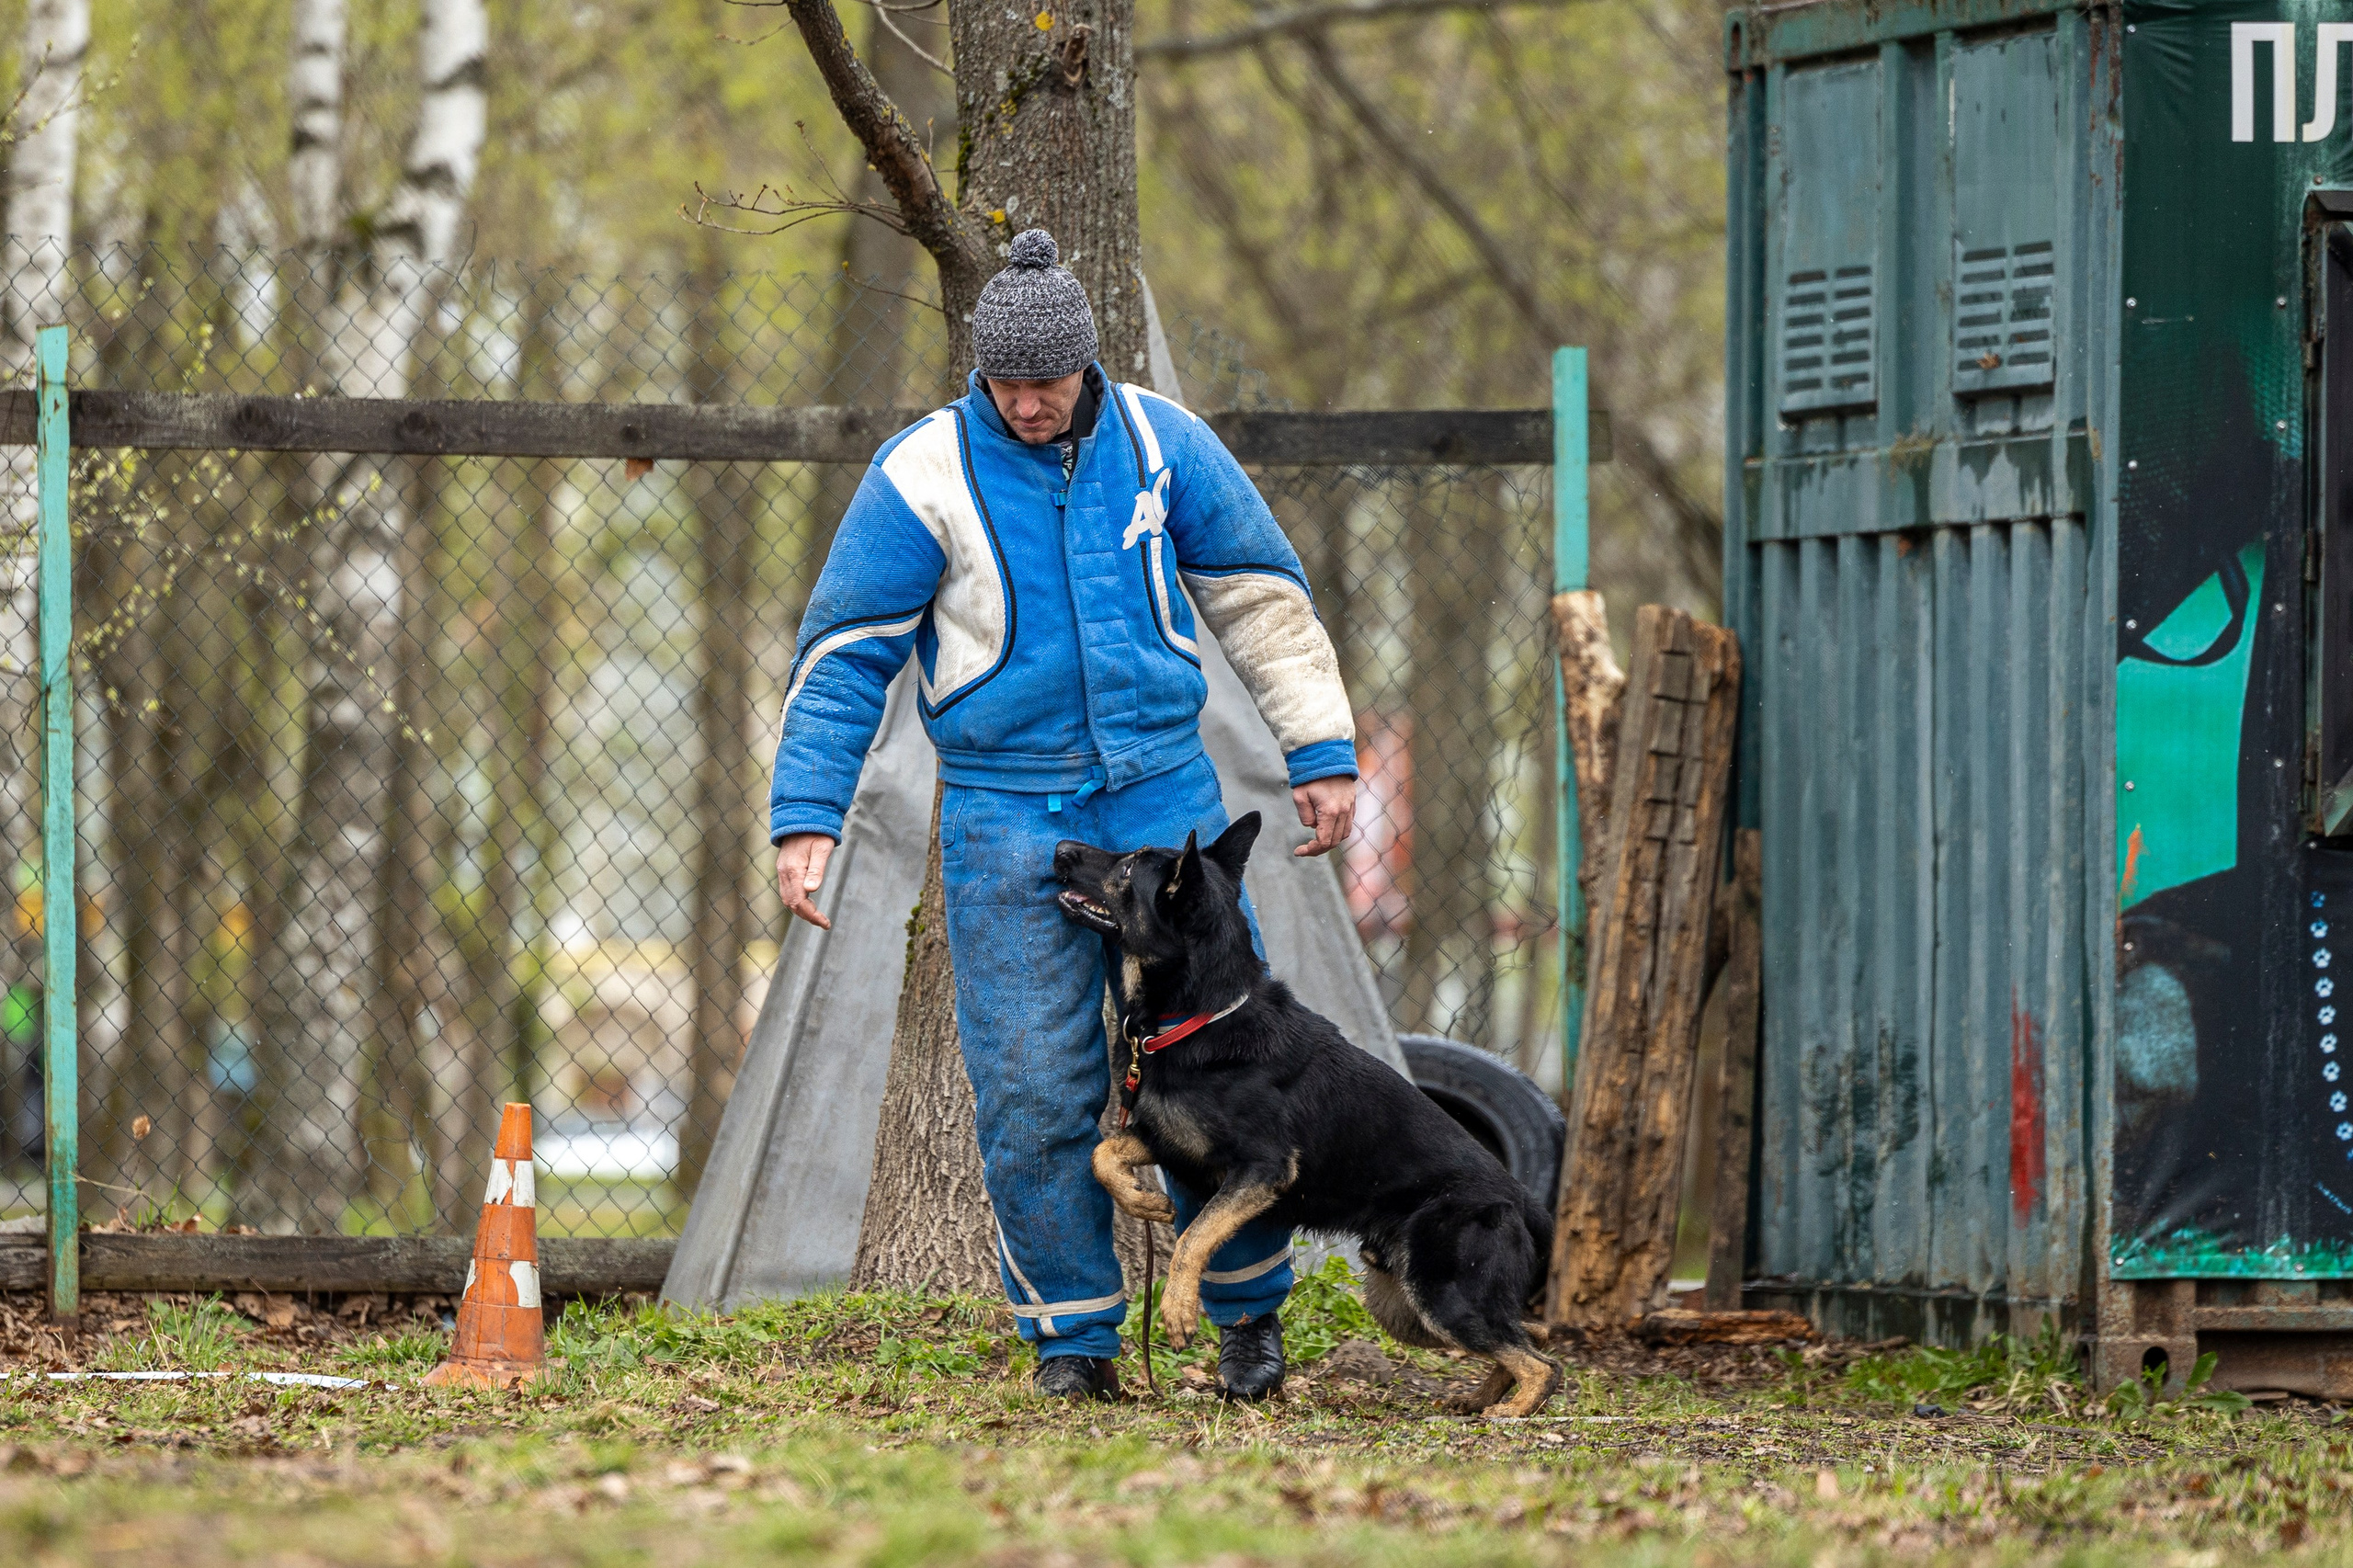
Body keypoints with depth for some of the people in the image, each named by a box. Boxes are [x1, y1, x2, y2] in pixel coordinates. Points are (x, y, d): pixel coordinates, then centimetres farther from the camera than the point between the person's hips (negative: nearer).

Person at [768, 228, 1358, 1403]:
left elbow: (1261, 598, 11)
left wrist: (1321, 751, 8)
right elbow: (844, 655, -3)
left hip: (1164, 788, 2)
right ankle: (1071, 1333, 8)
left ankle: (1247, 1303, 14)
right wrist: (805, 816, -10)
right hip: (1007, 812, -1)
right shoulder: (924, 475, -5)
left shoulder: (1159, 444, 2)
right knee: (1033, 1085, -4)